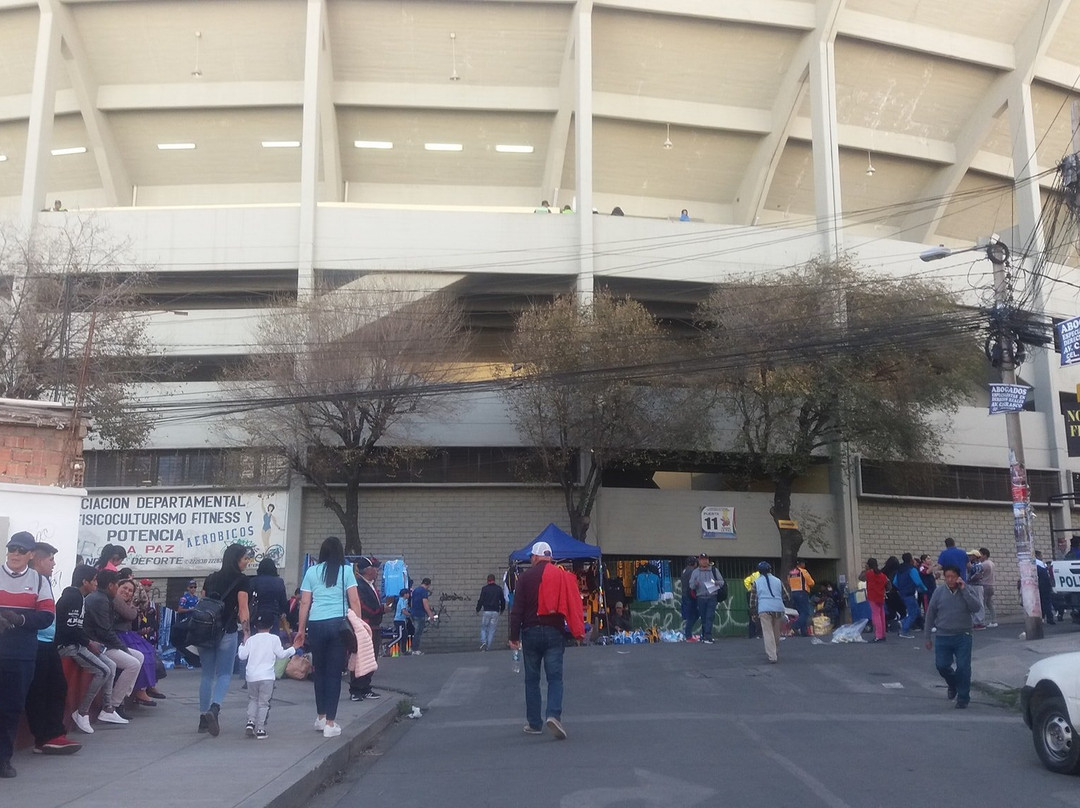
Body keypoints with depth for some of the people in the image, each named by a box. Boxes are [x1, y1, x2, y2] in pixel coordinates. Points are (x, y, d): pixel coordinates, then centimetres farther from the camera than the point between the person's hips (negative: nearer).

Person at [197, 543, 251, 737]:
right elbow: (243, 610, -8)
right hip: (227, 633, -5)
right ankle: (214, 708, -19)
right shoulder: (241, 580, -3)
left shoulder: (210, 578, 13)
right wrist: (246, 633, -6)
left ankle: (203, 718, 14)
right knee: (224, 674, 4)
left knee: (206, 674, 12)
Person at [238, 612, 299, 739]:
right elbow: (281, 654, 0)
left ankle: (250, 721, 4)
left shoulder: (250, 640, 7)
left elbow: (242, 656, 4)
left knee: (252, 699, 21)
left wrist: (242, 645, 21)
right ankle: (260, 729, 1)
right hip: (267, 676, -3)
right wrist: (293, 648, 13)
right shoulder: (274, 639, 0)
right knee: (263, 703, 3)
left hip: (251, 676, 3)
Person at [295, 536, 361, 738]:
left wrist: (301, 629, 12)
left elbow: (305, 602, 6)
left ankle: (320, 717, 23)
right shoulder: (346, 571, 4)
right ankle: (330, 723, 2)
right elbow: (354, 601, -1)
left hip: (316, 625, 2)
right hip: (338, 624, -2)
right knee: (334, 673, 2)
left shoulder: (312, 571, 8)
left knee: (319, 671, 15)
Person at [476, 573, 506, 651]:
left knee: (483, 628, 10)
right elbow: (503, 600, 12)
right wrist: (502, 609, 28)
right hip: (495, 612, 2)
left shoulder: (484, 588, -3)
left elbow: (481, 600, -5)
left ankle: (483, 642, -12)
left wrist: (477, 610, 8)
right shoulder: (499, 589, 6)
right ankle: (488, 647, 6)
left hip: (486, 611, -2)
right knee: (492, 630, 7)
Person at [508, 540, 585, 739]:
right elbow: (573, 604, 0)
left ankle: (534, 724, 13)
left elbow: (517, 609, -5)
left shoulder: (525, 577, -1)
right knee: (555, 677, 2)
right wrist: (578, 631, 3)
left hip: (531, 632, -1)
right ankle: (554, 715, -19)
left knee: (532, 679, 9)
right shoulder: (562, 576, 3)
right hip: (554, 633, 1)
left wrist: (514, 636, -2)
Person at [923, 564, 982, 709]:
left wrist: (964, 590, -21)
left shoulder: (967, 590, -2)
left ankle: (963, 697, 16)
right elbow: (930, 614, 5)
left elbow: (977, 607, -18)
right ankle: (953, 684, 31)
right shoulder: (939, 592, -1)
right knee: (942, 665, -1)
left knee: (963, 667, -2)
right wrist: (928, 636, 6)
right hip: (943, 637, 1)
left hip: (963, 637, -1)